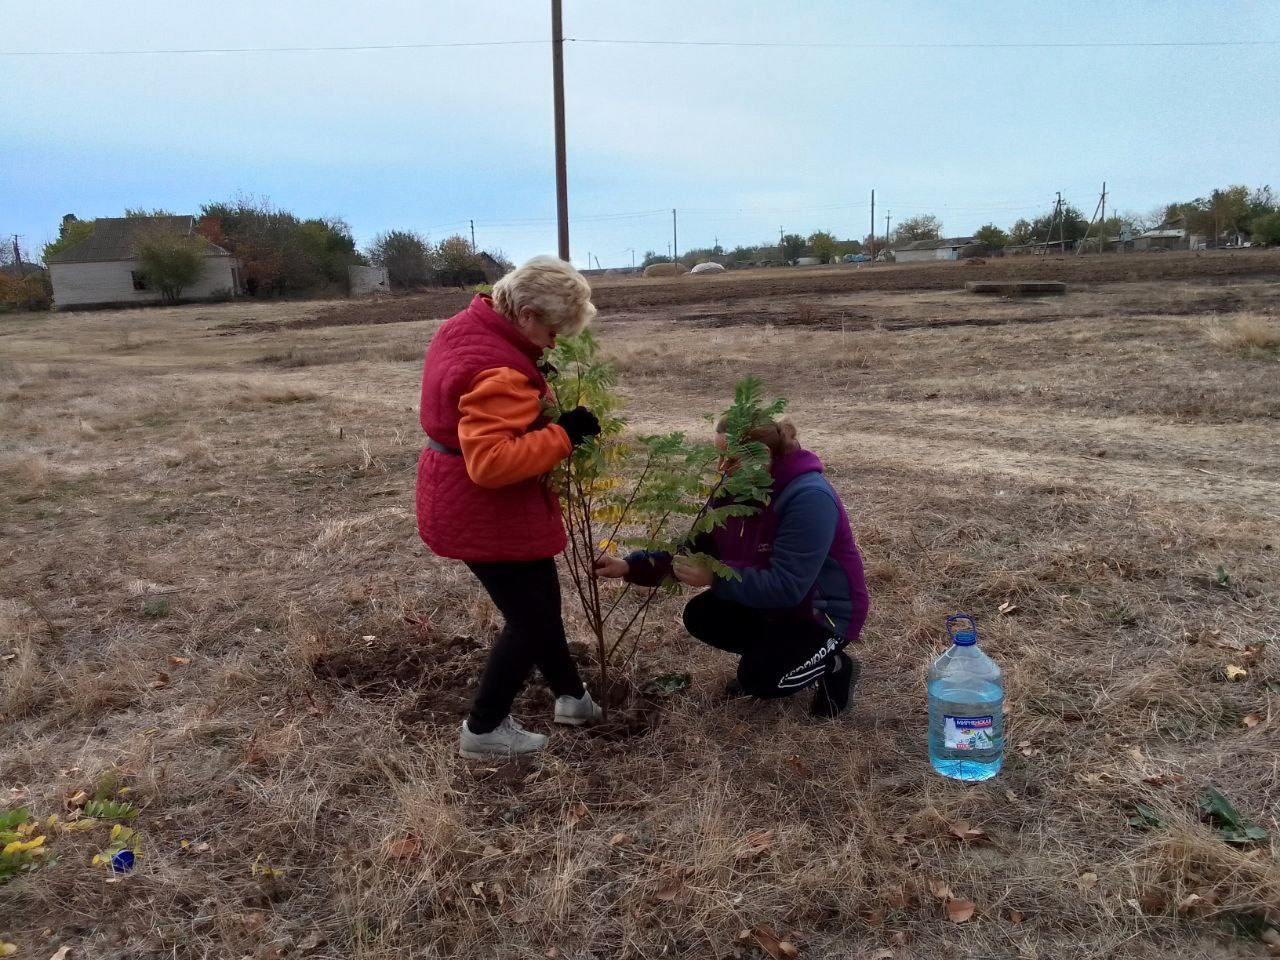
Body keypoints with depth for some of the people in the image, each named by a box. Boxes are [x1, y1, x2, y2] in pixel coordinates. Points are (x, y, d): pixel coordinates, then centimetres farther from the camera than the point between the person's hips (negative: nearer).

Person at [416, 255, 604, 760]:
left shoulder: (468, 326, 3)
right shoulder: (497, 370, -30)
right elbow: (492, 462, -35)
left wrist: (537, 395, 5)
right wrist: (563, 434, -29)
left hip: (466, 501, 11)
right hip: (484, 511, -10)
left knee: (539, 603, 23)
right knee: (530, 619, 6)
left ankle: (572, 696, 40)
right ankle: (484, 729, 22)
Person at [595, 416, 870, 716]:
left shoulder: (810, 498, -32)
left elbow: (785, 586, -35)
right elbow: (696, 548, -4)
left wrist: (714, 577, -35)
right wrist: (632, 565, -17)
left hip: (824, 610, -7)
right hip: (773, 601, 8)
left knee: (760, 676, -23)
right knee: (700, 615, -2)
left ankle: (834, 665, 4)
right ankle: (768, 651, 16)